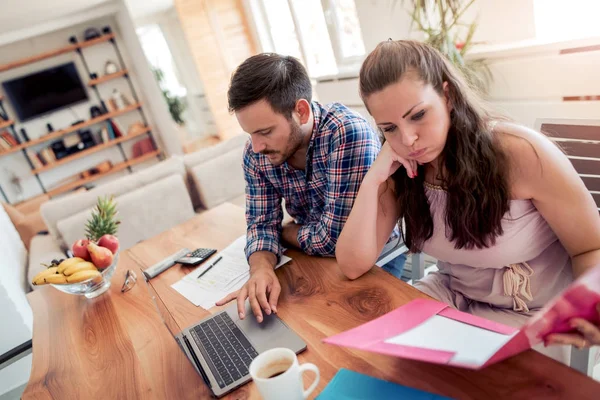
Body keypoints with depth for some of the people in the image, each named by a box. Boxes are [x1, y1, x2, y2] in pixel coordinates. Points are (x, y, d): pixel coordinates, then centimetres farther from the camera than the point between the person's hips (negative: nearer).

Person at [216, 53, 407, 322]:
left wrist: (285, 231, -11)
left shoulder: (349, 134, -30)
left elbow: (335, 237, -30)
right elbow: (262, 224, -7)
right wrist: (262, 268, -28)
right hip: (315, 259, 4)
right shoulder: (256, 154, -11)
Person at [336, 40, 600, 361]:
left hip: (531, 318, -4)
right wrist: (373, 179, -24)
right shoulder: (401, 172, -9)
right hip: (452, 296, 4)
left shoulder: (521, 153, -24)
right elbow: (353, 265, -15)